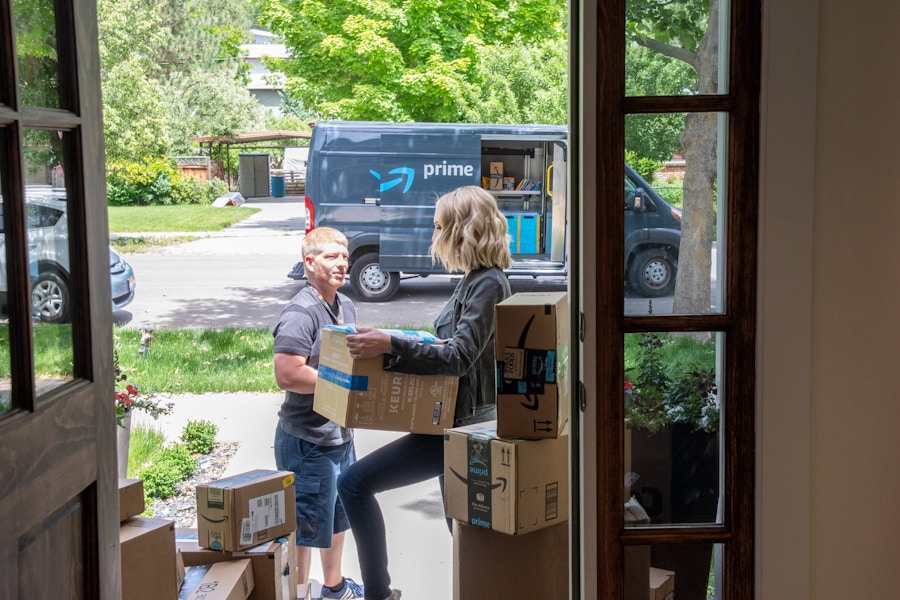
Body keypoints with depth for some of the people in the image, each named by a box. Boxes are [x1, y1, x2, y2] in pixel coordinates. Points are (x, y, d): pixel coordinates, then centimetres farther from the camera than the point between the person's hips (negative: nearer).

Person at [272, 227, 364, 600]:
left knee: (338, 514, 24)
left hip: (340, 433, 10)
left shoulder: (346, 307, 9)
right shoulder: (301, 313, -20)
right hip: (307, 440, -10)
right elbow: (288, 375, -27)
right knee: (305, 524, 2)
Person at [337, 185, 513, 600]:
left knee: (354, 483, -13)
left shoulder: (487, 284, -16)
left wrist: (390, 346, -35)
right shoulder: (475, 280, 13)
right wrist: (394, 345, 14)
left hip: (461, 426, -10)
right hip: (458, 422, 10)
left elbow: (459, 358, -25)